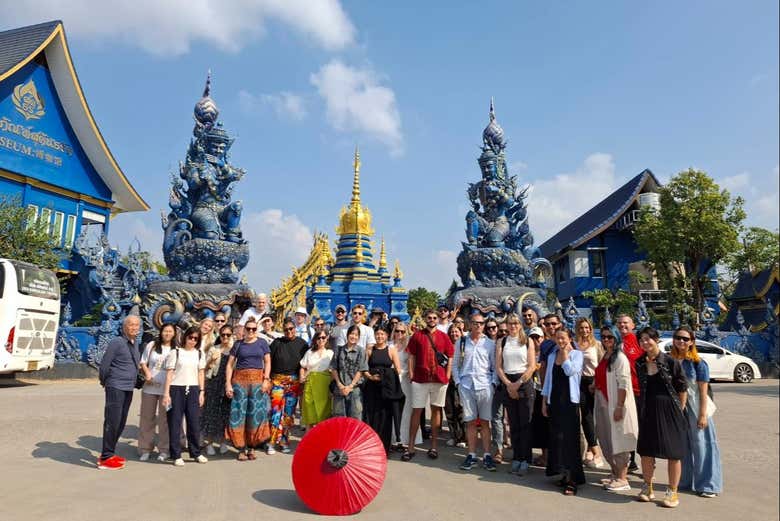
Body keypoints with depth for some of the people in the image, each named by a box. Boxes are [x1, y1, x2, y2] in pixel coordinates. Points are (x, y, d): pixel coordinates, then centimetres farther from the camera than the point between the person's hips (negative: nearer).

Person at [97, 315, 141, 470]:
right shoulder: (117, 342, -11)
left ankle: (109, 454, 25)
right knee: (112, 422, -5)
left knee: (121, 423, 13)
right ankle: (105, 458, 4)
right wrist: (104, 381, 3)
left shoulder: (134, 345, 13)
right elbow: (104, 364, -9)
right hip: (116, 388, -8)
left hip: (128, 389, 8)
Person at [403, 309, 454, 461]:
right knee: (416, 410, 1)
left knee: (436, 409, 8)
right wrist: (411, 374, -3)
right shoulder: (417, 335, 4)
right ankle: (410, 446, 6)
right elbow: (411, 356, 5)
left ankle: (434, 445, 18)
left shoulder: (444, 337, 6)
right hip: (420, 379, -1)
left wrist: (447, 376, -1)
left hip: (440, 379, 1)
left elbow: (450, 357, 7)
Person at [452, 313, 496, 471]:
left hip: (485, 386, -1)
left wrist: (493, 383, -4)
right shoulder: (462, 342, 7)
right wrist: (457, 382, 2)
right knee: (470, 422, 6)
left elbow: (495, 367, 7)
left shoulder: (490, 343, 5)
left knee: (485, 422, 2)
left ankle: (487, 455, 9)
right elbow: (455, 365, 10)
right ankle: (472, 455, 13)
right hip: (466, 385, 1)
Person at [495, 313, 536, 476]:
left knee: (525, 423, -4)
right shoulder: (501, 342, 9)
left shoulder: (528, 341, 4)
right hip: (507, 383, 2)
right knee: (513, 423, 6)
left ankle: (525, 460, 2)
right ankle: (516, 458, 13)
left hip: (525, 382, -2)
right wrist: (509, 384, -8)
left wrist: (518, 383, -11)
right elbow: (498, 367, 4)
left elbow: (532, 366, -3)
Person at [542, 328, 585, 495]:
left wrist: (565, 353, -9)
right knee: (556, 437, 8)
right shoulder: (551, 356, 13)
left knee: (569, 438, -6)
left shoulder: (577, 354, -1)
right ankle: (566, 475, 21)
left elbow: (570, 370, -19)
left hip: (570, 400, -5)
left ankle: (572, 480, -2)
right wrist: (544, 401, 11)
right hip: (554, 400, 5)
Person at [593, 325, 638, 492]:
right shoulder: (604, 357, 12)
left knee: (617, 440, -2)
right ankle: (615, 472, 29)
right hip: (603, 403, 8)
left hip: (615, 404, -8)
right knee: (606, 440, 15)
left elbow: (623, 384, -18)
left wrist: (619, 407, -21)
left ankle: (622, 478, 7)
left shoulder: (620, 358, -13)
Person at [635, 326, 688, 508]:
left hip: (670, 409, -4)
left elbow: (683, 388, -5)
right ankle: (647, 488, 27)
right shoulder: (640, 363, 3)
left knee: (673, 453, 5)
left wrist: (680, 411, -3)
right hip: (648, 411, 4)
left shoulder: (670, 361, -10)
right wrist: (642, 409, 8)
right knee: (646, 450, 10)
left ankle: (672, 492, 20)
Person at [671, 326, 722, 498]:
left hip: (695, 409, -4)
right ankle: (684, 481, 25)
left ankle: (707, 485, 15)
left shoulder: (698, 363, -9)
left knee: (701, 445, 2)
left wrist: (703, 415, -13)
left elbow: (703, 391, -9)